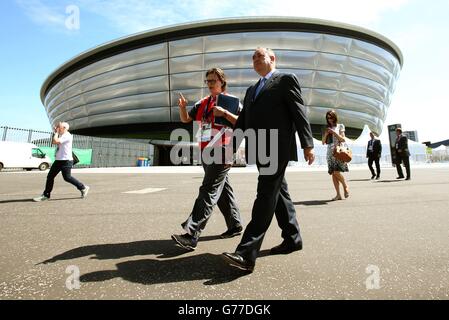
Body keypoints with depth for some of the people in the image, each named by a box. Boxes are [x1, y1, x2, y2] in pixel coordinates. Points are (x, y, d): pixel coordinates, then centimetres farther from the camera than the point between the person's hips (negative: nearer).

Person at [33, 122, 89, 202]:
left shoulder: (67, 136, -14)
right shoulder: (60, 135, 17)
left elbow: (55, 141, -22)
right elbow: (53, 142, 24)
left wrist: (56, 132, -7)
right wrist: (55, 132, 15)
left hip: (66, 160, -9)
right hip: (58, 160, 9)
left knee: (67, 177, -7)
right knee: (50, 176, 7)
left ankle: (83, 188, 8)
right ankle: (46, 195, 14)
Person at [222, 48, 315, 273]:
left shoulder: (286, 79, 5)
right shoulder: (251, 90, 25)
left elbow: (299, 113, -4)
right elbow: (242, 121, 21)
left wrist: (307, 145, -11)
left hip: (277, 149, -7)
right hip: (259, 151, 8)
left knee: (266, 196, -13)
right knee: (278, 193, 13)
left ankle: (247, 254, -16)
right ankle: (293, 239, 26)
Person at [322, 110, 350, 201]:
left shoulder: (340, 126, 7)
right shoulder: (327, 128, 17)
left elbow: (343, 139, 0)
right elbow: (323, 142, 13)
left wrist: (334, 132, -11)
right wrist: (326, 134, -3)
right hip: (330, 152, 4)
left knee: (336, 172, -17)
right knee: (333, 174, -2)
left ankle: (345, 186, 10)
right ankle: (338, 194, 3)